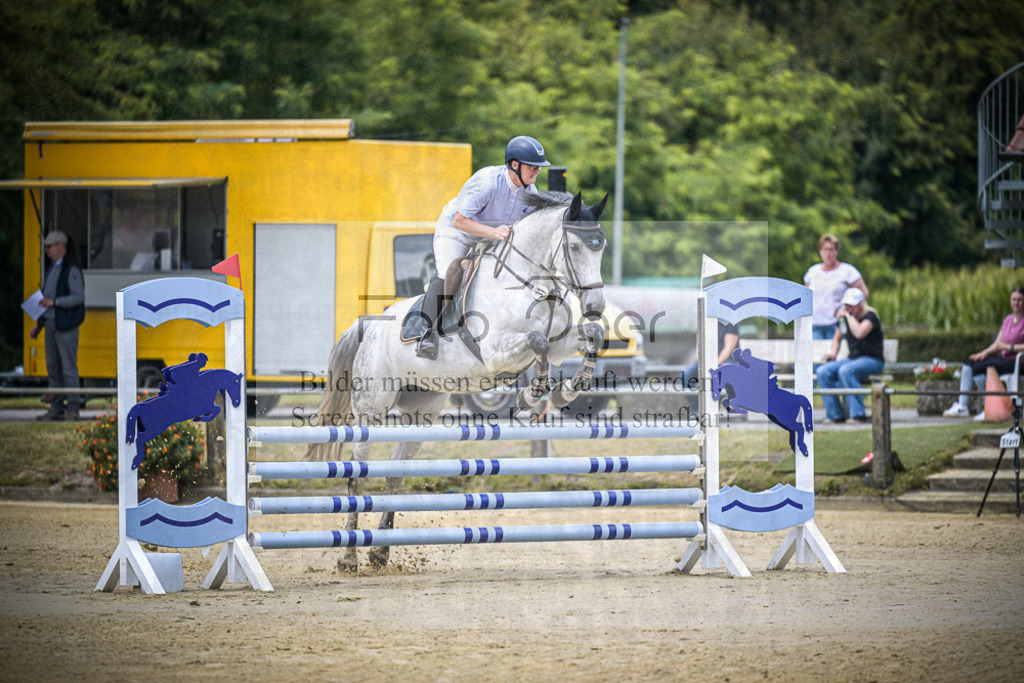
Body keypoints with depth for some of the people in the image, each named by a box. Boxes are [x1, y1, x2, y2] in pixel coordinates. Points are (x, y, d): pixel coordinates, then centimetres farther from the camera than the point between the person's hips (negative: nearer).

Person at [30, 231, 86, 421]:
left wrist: (54, 302, -25)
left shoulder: (71, 270, -10)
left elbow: (79, 297, -18)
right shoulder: (53, 269, 18)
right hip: (51, 325, 9)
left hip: (66, 326, -9)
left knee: (68, 367, -7)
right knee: (53, 368, 7)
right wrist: (39, 325, 21)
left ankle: (73, 409, -4)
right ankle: (56, 409, 11)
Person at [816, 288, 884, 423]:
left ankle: (858, 414, -34)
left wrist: (849, 315, -20)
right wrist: (833, 352, 5)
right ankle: (835, 415, -17)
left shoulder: (870, 315, -11)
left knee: (845, 371, -36)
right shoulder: (844, 318, 11)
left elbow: (859, 333, -30)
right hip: (853, 359, 7)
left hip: (873, 360, -7)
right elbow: (837, 338, 25)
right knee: (823, 371, -17)